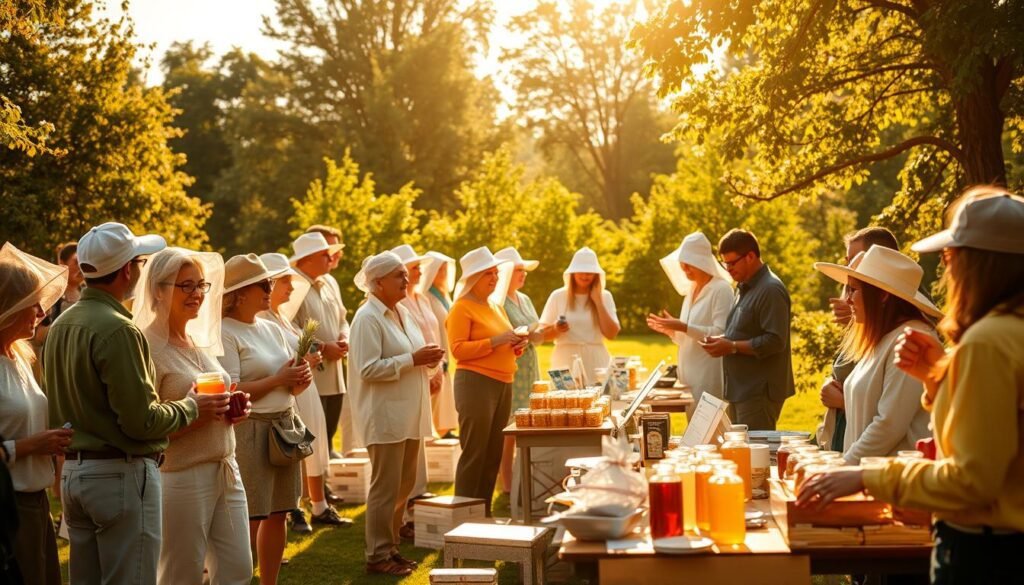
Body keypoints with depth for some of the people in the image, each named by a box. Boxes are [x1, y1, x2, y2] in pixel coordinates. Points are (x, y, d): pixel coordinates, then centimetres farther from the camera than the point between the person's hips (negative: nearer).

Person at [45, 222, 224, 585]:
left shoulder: (60, 325, 8)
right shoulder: (118, 331, -18)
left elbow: (80, 403, 12)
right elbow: (141, 421, -19)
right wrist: (191, 408, -4)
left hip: (72, 472, 9)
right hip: (121, 474, -8)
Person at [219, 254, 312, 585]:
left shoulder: (272, 329, 14)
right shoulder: (224, 334, -11)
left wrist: (299, 381, -5)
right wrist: (279, 379, -16)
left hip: (284, 426, 8)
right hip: (249, 430, -8)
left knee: (277, 514, 10)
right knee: (248, 520, -6)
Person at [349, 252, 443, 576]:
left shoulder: (403, 313, 14)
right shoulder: (368, 318, -13)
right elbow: (369, 369, -20)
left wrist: (428, 359, 2)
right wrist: (413, 360, -20)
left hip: (409, 414, 9)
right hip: (385, 417, -9)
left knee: (404, 485, 13)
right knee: (386, 488, -3)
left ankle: (390, 547, 24)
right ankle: (378, 556, 7)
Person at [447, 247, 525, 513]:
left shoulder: (496, 308, 20)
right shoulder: (462, 308, -6)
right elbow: (458, 349, -15)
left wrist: (517, 345, 6)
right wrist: (496, 341, -20)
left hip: (503, 384, 8)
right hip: (476, 383, -8)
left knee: (494, 454, 8)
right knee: (474, 453, -6)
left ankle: (484, 512, 16)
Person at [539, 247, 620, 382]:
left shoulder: (604, 296, 6)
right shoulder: (558, 296, 3)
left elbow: (611, 334, -3)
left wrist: (598, 302, -6)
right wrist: (555, 329, -17)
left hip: (596, 362, 1)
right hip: (566, 361, -1)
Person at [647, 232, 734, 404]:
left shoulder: (721, 289, -8)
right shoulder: (691, 290, 17)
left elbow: (721, 334, -18)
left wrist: (684, 327, -22)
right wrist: (670, 330, 4)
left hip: (709, 376, -8)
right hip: (690, 376, 8)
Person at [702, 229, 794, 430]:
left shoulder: (771, 290, -14)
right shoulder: (745, 289, 17)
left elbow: (775, 341, -21)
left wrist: (732, 347, -18)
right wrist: (722, 341, 7)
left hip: (760, 393, -10)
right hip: (741, 390, 10)